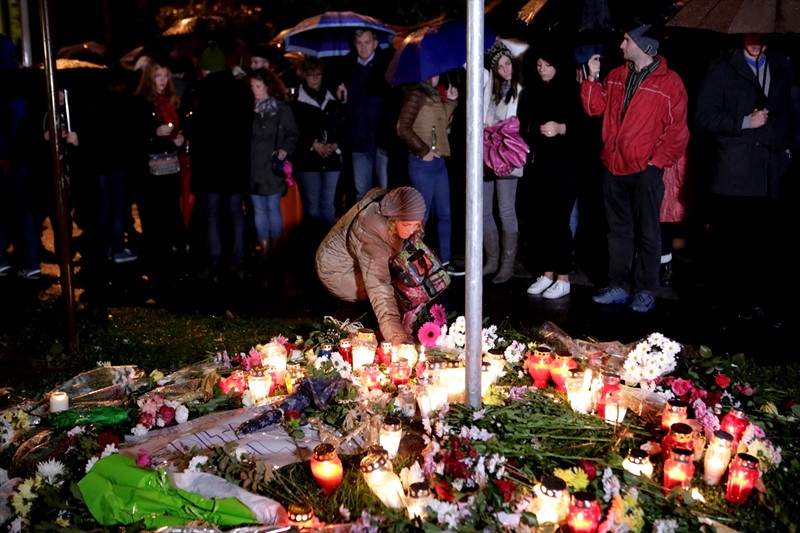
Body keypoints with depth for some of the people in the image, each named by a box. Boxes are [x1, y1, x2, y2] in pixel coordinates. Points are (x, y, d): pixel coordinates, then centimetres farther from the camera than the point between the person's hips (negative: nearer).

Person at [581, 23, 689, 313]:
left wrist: (658, 159, -10)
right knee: (618, 230, 12)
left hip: (645, 169, -5)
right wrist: (593, 78, -1)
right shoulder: (616, 76, 12)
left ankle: (645, 291, 10)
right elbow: (595, 107, 9)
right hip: (614, 167, 6)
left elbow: (677, 129, -5)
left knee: (647, 232, 2)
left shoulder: (669, 82, -4)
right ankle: (618, 286, 21)